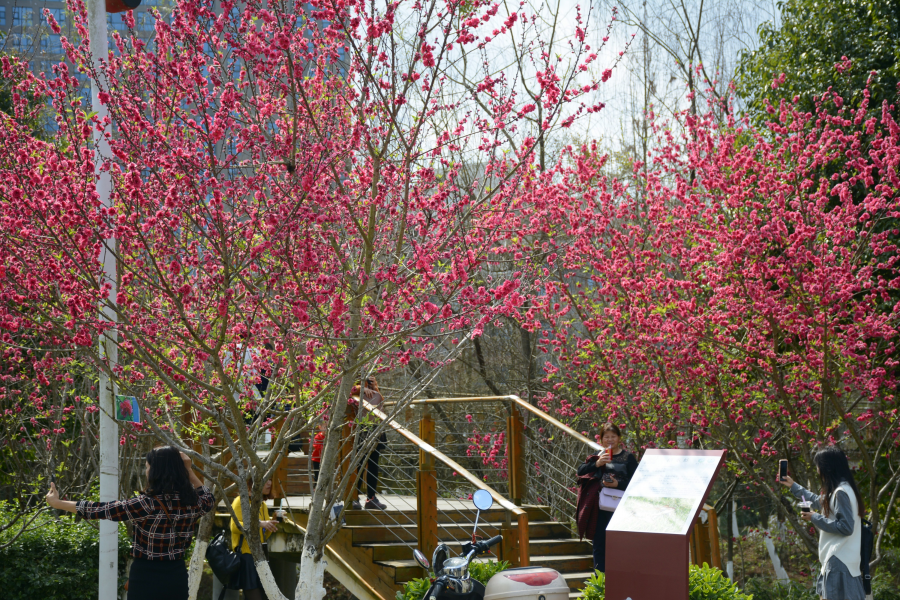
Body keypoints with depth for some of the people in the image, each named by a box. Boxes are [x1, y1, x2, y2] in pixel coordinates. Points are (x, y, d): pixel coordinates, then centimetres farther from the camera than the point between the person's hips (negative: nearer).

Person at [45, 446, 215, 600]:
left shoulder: (147, 504, -17)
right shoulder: (192, 503, -1)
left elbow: (102, 510, -14)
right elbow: (208, 499, 25)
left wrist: (58, 503, -6)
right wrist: (188, 470, 21)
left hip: (146, 578, -5)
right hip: (177, 576, 5)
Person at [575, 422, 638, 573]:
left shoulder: (628, 457, 3)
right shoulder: (597, 456, 10)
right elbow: (580, 471, -1)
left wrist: (618, 484, -17)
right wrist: (597, 464, -17)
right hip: (601, 508, 2)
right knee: (600, 543, 4)